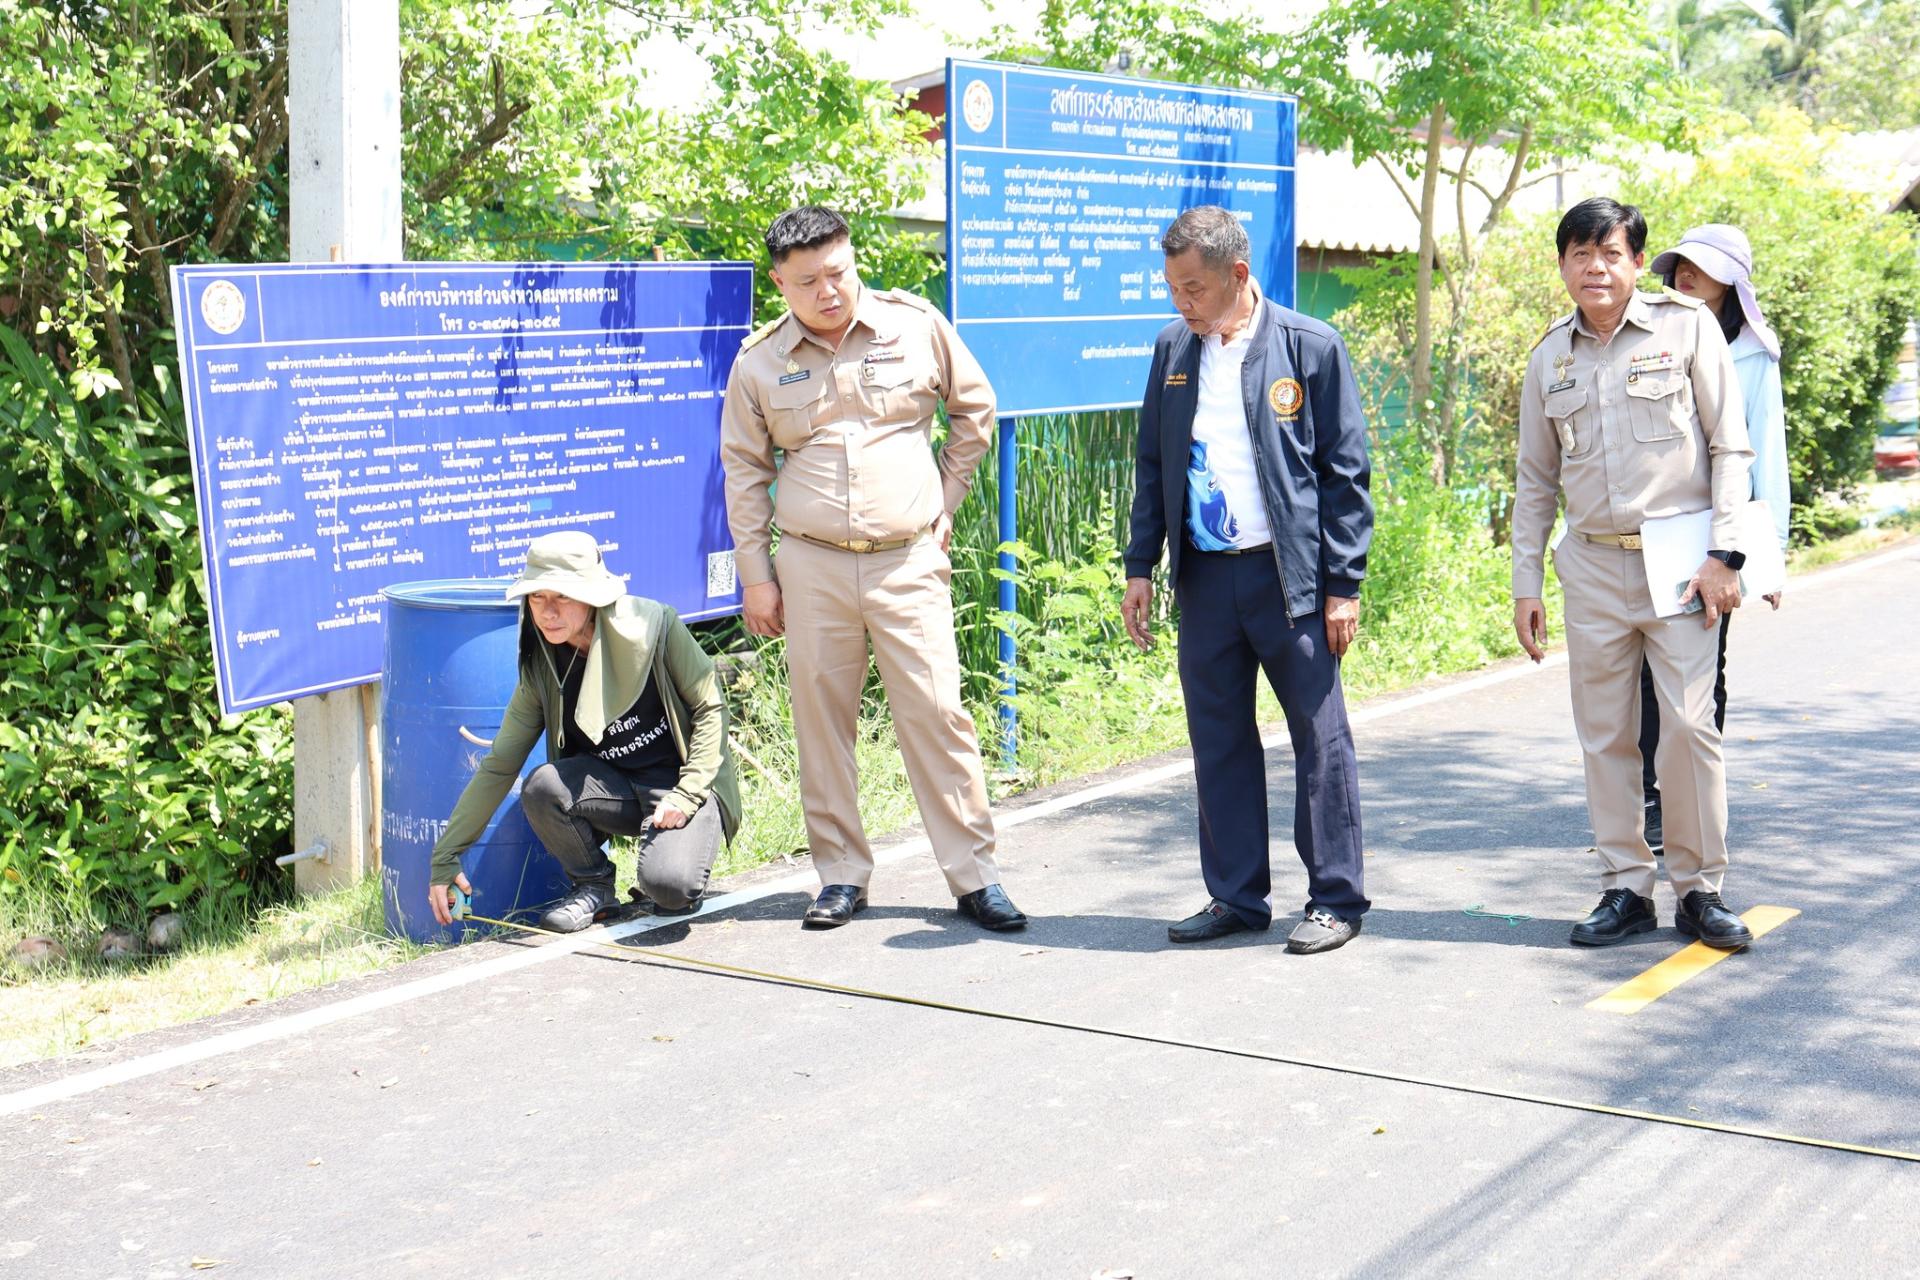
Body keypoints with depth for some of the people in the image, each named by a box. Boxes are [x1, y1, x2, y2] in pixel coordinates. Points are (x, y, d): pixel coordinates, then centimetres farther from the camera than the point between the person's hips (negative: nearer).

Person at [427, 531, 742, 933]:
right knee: (541, 787, -26)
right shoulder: (541, 667, -4)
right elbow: (499, 765, -1)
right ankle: (593, 885, 0)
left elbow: (710, 708, -8)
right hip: (615, 787, 5)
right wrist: (445, 857, -4)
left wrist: (686, 796, -19)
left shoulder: (652, 626, -16)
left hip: (686, 781, -4)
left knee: (667, 884, -32)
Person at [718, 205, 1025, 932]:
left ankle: (974, 876, 5)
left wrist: (944, 503, 11)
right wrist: (755, 573, 6)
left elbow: (974, 410, 15)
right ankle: (841, 876, 17)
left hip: (908, 560, -1)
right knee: (822, 720, 5)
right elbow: (744, 470, 10)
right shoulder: (760, 362, 3)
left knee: (936, 713, -3)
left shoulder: (915, 326, 1)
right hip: (811, 565, 1)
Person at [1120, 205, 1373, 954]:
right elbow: (1152, 465, 15)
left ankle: (1336, 899, 12)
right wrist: (1139, 568, 8)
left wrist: (1344, 586, -8)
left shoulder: (1310, 348, -5)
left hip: (1290, 576, -4)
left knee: (1319, 737, 2)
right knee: (1218, 741, 9)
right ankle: (1236, 897, 20)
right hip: (1204, 576, 5)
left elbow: (1344, 472, -4)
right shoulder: (1173, 351, 9)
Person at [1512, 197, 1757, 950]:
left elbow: (1730, 446, -1)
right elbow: (1535, 478, 15)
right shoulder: (1551, 355, 10)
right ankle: (1626, 889, 13)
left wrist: (1723, 553, -9)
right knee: (1604, 734, 4)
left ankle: (1699, 890, 5)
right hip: (1591, 564, 4)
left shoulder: (1686, 327, 0)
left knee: (1688, 724, -8)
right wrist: (1525, 582, 11)